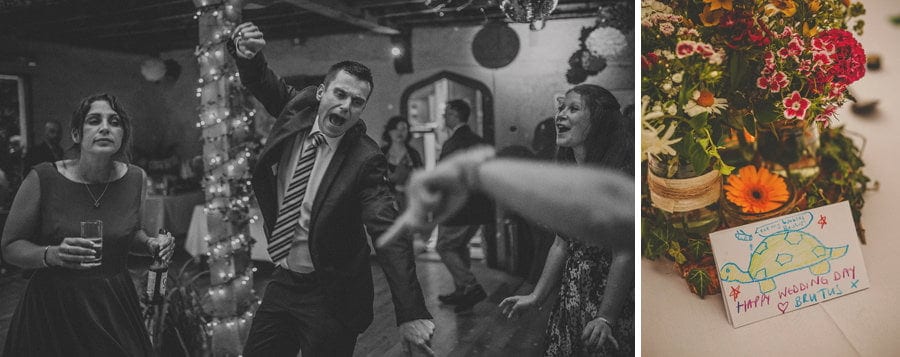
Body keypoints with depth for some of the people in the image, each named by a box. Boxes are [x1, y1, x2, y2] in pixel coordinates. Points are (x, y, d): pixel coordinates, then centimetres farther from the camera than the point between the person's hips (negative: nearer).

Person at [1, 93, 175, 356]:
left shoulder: (135, 178, -3)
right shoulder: (44, 178, -13)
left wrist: (149, 244, -6)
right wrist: (51, 255, -24)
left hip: (115, 305, 3)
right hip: (54, 309, -3)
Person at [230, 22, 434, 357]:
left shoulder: (364, 159, -21)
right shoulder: (299, 107, -6)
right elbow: (262, 80, 11)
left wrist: (411, 313, -38)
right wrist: (246, 53, -15)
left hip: (330, 299, -6)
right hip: (283, 282, 6)